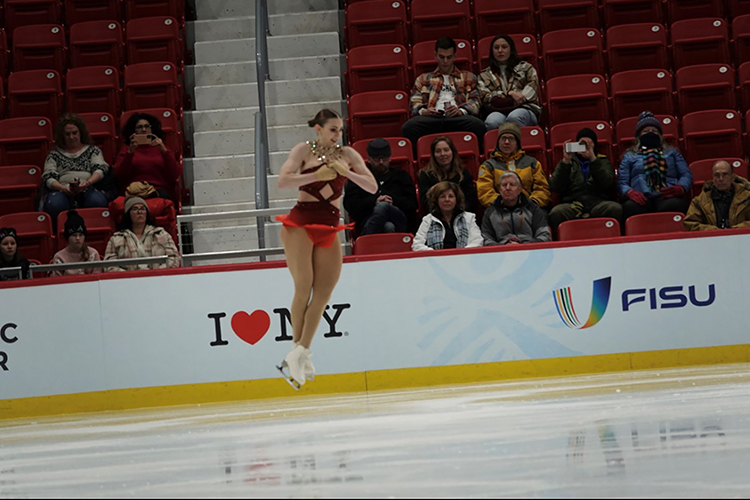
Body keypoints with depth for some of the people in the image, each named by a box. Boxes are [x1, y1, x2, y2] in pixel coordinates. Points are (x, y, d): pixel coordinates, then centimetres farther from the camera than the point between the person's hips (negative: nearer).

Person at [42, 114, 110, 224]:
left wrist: (88, 183, -15)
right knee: (54, 204, -39)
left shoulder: (92, 150, 24)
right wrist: (63, 188, -12)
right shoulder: (55, 154, 23)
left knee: (97, 200, -39)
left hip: (88, 190, 0)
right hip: (62, 192, 0)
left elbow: (100, 170, 7)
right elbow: (48, 178, 11)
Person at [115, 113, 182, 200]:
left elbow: (176, 175, 7)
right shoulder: (126, 150, 24)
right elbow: (120, 176, 6)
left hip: (159, 190, 1)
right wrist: (130, 152, -3)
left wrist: (164, 151, -3)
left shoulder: (160, 148, 25)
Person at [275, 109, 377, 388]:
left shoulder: (347, 155, 8)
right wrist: (317, 174, -18)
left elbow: (372, 187, 2)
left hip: (328, 228, 4)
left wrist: (346, 173, -11)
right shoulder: (304, 150, 0)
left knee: (323, 292, -3)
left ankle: (300, 354, 2)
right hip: (301, 223, -4)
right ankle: (298, 352, 1)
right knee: (304, 287, -10)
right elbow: (283, 181, -12)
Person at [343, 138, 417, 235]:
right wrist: (374, 202, -4)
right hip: (368, 220, -1)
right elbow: (349, 204, 12)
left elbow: (412, 204, 19)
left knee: (383, 206, -39)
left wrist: (394, 201, -2)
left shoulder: (401, 176, 32)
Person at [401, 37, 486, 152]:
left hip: (457, 118, 0)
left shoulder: (468, 77, 31)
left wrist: (461, 111, -7)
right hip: (431, 118, 0)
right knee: (408, 128, -37)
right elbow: (415, 103, 19)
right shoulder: (423, 79, 33)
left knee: (477, 125, -38)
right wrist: (422, 111, -7)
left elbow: (475, 101, 16)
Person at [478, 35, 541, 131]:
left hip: (524, 108, 0)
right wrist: (509, 93, -6)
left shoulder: (525, 67, 25)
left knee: (514, 117, -40)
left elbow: (533, 85, 8)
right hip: (498, 111, 0)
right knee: (492, 121, -40)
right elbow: (485, 97, 9)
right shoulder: (485, 75, 25)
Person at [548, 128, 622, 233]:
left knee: (616, 209, -33)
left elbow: (607, 183, 1)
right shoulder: (568, 162, 22)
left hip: (598, 202, 1)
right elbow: (556, 188, 5)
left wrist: (592, 158, -7)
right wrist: (565, 161, -4)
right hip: (572, 204, -1)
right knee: (556, 213, -35)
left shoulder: (603, 161, 24)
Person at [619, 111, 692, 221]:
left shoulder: (671, 152, 33)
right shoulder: (630, 156, 30)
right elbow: (622, 182, 16)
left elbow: (686, 175, 20)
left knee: (674, 205, -41)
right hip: (642, 199, -1)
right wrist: (629, 192, -9)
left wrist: (681, 188, -5)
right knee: (630, 207, -41)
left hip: (666, 196, 1)